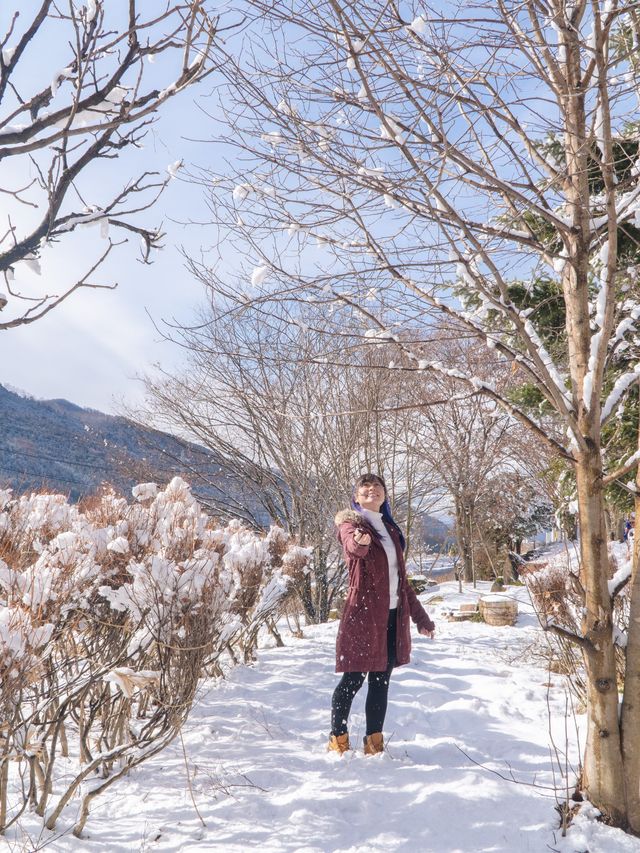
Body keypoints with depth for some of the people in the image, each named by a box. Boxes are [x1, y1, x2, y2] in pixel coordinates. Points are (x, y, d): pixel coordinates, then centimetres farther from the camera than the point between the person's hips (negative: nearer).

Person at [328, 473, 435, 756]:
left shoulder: (390, 529, 16)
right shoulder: (350, 523, -4)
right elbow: (352, 547, -30)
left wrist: (420, 616, 22)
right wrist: (359, 542, -54)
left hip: (393, 616, 6)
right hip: (363, 614, -6)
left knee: (381, 682, 11)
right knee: (353, 679, 1)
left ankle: (375, 742, 21)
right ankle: (338, 740, 16)